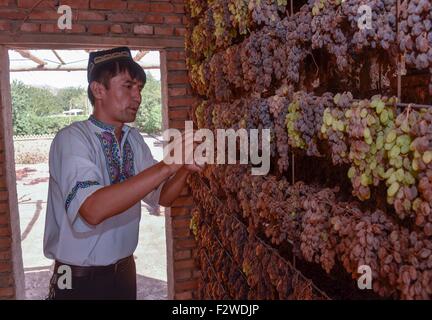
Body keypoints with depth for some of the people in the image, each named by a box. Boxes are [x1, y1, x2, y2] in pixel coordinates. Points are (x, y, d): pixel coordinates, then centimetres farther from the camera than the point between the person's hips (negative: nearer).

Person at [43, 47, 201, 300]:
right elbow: (92, 209, -34)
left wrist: (185, 168, -17)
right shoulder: (72, 138, -19)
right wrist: (167, 165, -35)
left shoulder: (134, 139, 1)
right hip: (80, 279, -6)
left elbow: (161, 197, 3)